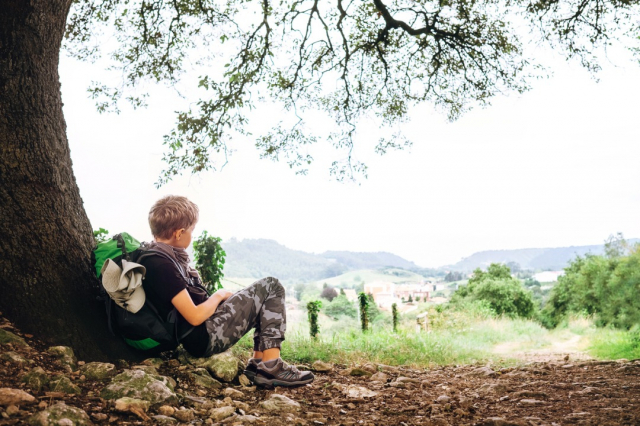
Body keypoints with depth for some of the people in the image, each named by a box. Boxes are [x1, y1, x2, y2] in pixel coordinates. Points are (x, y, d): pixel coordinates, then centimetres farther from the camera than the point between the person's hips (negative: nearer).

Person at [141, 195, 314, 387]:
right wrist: (219, 295, -7)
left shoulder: (157, 257, 8)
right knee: (270, 287, -6)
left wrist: (215, 298, 5)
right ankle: (271, 368, -8)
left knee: (266, 298, 17)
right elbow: (195, 317, -24)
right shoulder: (161, 266, -23)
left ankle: (258, 363, 6)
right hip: (205, 338, -10)